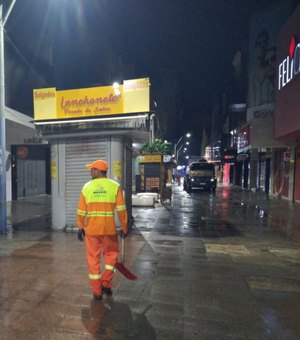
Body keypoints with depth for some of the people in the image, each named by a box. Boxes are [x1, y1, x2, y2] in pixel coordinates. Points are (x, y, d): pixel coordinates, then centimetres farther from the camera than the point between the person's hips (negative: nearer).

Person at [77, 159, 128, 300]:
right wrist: (124, 228, 3)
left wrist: (80, 228, 14)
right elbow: (121, 210, -7)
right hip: (109, 229, -1)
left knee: (93, 259, 14)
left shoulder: (87, 187, -1)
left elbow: (81, 211, 2)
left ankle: (97, 291, 23)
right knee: (111, 255, 22)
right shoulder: (115, 186, -5)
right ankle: (106, 283, 19)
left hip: (91, 229, 1)